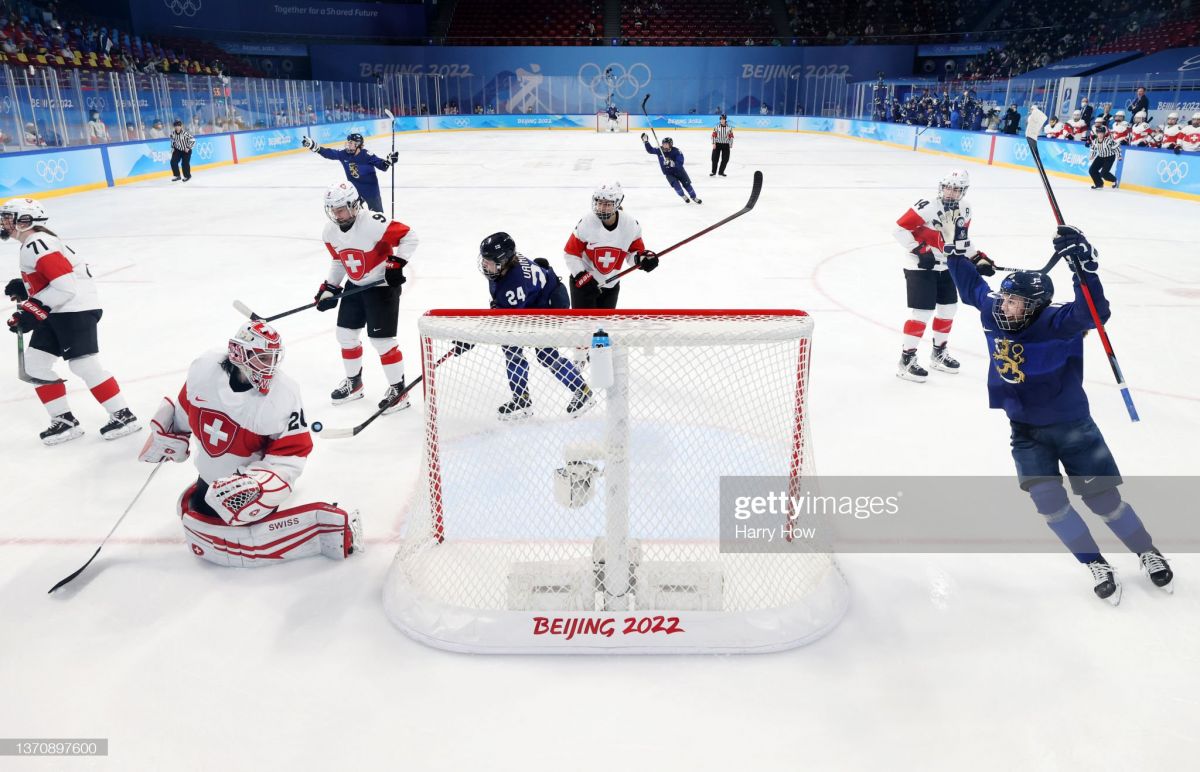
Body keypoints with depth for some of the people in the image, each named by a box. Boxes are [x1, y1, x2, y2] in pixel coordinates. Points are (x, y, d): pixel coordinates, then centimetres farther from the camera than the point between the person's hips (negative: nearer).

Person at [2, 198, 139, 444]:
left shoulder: (39, 245, -17)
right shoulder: (31, 245, 16)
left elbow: (65, 286, -25)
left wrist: (33, 311, -22)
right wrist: (23, 288, 9)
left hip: (77, 309, -11)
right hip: (55, 313, 11)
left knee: (83, 364, -13)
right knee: (34, 363, 8)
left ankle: (123, 415, -3)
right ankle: (65, 421, 11)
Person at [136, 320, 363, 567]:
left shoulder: (283, 397, -28)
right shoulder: (204, 369, -15)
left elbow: (292, 453, -23)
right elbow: (186, 406, 8)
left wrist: (259, 484, -35)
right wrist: (168, 436, 20)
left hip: (247, 481, -7)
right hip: (212, 475, 7)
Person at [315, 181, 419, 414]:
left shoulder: (373, 223, -26)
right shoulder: (330, 232, -2)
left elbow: (409, 236, -22)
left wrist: (396, 264, -26)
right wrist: (329, 288, 8)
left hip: (382, 285, -8)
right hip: (355, 286, 8)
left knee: (381, 340, -8)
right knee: (346, 334, 12)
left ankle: (398, 390, 6)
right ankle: (353, 382, 33)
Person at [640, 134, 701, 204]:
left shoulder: (676, 151, -23)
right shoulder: (659, 150, -12)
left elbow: (680, 163, -29)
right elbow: (650, 150, -2)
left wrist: (672, 163, -45)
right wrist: (646, 142, -14)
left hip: (678, 170, -1)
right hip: (668, 173, 1)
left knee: (686, 183, 0)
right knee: (676, 185, -18)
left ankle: (694, 197, 22)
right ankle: (683, 196, 11)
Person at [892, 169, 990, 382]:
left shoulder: (964, 210, 4)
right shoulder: (927, 208, -21)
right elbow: (900, 229, -20)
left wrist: (977, 256, 11)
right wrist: (919, 249, -25)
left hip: (946, 266, 8)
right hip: (920, 267, -8)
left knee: (948, 307, 15)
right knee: (922, 312, -13)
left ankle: (939, 353, 33)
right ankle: (906, 360, -6)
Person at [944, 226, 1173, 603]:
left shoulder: (1058, 324, -22)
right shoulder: (995, 316, -6)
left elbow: (1092, 312, -42)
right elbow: (973, 287, 12)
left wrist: (1084, 267, -51)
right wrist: (956, 256, 9)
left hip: (1072, 426, -4)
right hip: (1026, 431, 4)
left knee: (1103, 497, 5)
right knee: (1048, 500, -8)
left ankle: (1147, 552, 33)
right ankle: (1097, 565, 11)